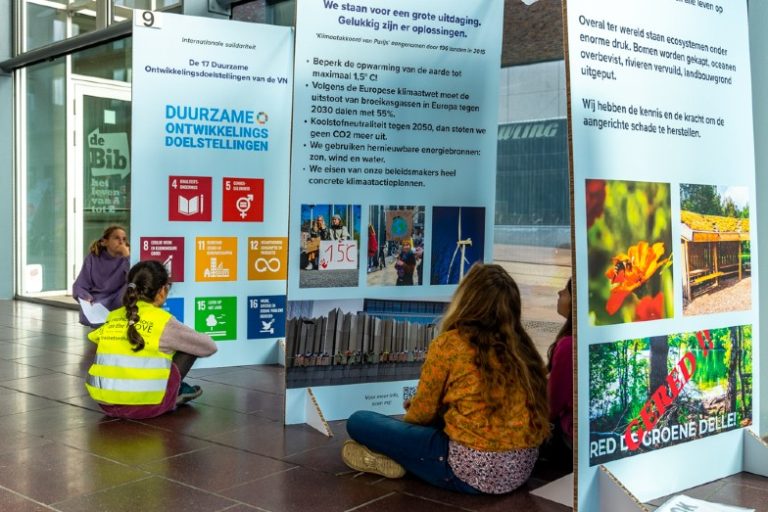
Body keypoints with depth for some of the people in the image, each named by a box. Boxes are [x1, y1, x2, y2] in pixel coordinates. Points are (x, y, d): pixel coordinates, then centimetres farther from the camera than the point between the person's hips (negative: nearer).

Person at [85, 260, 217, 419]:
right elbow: (209, 347, 5)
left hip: (106, 403, 6)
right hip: (143, 406, -6)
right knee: (191, 347, 10)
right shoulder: (162, 321, -5)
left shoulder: (113, 317, 8)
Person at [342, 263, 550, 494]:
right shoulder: (521, 345, 5)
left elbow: (422, 413, 0)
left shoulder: (448, 344, -11)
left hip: (472, 469, -6)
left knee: (359, 422, 2)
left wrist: (409, 416, 24)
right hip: (522, 467, 7)